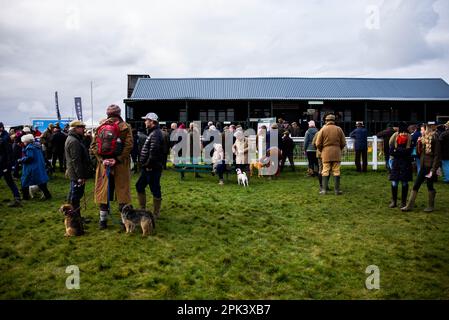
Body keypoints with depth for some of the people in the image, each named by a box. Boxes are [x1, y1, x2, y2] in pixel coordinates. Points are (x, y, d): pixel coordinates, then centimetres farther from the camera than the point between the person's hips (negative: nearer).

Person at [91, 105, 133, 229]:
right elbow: (129, 145, -14)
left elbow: (93, 146, -1)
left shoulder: (100, 126, 7)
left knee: (103, 191, 9)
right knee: (122, 190, 6)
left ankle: (103, 219, 15)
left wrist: (101, 159, -7)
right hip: (121, 164, -2)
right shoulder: (125, 127, -1)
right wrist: (118, 159, -14)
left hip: (103, 163, 2)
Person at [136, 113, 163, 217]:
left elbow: (153, 152, -26)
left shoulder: (156, 134, -17)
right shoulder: (152, 133, 16)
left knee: (155, 190, 0)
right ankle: (142, 209, 28)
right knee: (139, 186, 18)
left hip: (152, 168, -11)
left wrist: (149, 165, -17)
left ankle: (156, 213, 11)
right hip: (148, 168, 11)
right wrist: (146, 164, 14)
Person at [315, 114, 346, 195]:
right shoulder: (339, 129, 2)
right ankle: (337, 190, 7)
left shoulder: (323, 129, -1)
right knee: (336, 171, 5)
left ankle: (324, 189, 2)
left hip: (326, 153, -1)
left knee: (325, 171, 4)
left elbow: (318, 144, -2)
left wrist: (321, 151, 15)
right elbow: (343, 143, 4)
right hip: (336, 153, 1)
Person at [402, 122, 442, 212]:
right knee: (416, 186, 6)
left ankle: (431, 206, 22)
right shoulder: (424, 138, 10)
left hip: (430, 167, -7)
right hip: (423, 166, 7)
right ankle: (410, 206, 11)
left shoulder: (435, 139, -12)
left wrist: (433, 170, -18)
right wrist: (419, 143, -3)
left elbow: (437, 156, -15)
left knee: (430, 186, 5)